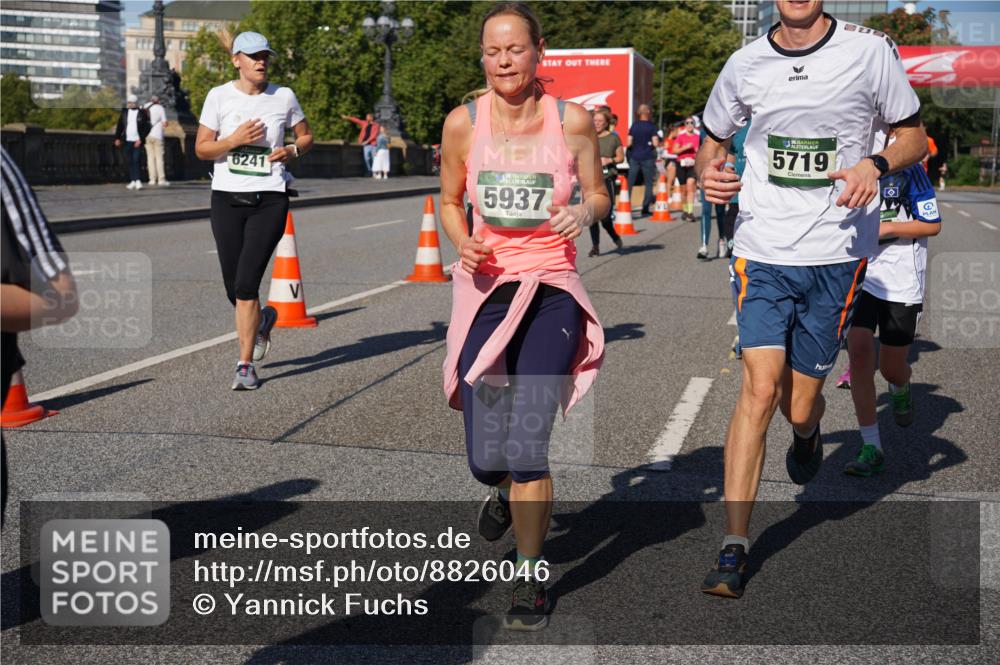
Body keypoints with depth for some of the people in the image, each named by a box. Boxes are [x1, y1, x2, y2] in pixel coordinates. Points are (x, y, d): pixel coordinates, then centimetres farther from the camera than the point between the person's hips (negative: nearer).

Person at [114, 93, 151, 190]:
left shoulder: (142, 113, -2)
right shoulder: (124, 112, 10)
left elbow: (146, 128, -4)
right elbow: (120, 126, 11)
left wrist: (141, 139, -12)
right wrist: (117, 138, 2)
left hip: (137, 141, -4)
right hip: (127, 141, 4)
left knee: (137, 160, -12)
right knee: (129, 161, 6)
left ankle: (138, 181, -12)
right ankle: (132, 181, 12)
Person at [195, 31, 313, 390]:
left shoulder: (283, 97, 3)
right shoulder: (219, 96, 1)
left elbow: (306, 136, 15)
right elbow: (201, 148, 0)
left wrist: (291, 151, -6)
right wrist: (235, 140, -16)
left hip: (270, 198, -2)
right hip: (227, 198, 2)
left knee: (246, 284, -12)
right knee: (234, 289, 7)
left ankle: (245, 366, 0)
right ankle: (261, 321, 42)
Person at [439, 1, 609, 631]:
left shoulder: (573, 120, -4)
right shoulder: (464, 122, -1)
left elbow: (599, 195, 9)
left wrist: (586, 211, -14)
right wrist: (463, 244, -8)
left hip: (552, 293, -2)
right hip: (485, 288, 2)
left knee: (528, 446, -12)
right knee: (485, 455, 2)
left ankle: (531, 580, 9)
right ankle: (506, 487, 43)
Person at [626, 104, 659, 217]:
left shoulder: (634, 125, 4)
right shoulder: (651, 126, -5)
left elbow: (629, 143, 2)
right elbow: (656, 143, -11)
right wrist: (657, 141, 11)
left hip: (634, 157, 3)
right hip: (647, 158, -3)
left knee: (629, 183, 6)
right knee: (649, 183, 5)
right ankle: (645, 209, 0)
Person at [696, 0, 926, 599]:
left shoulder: (870, 50, 0)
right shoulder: (745, 63, 6)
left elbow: (914, 136, 8)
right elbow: (714, 141, 20)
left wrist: (876, 163, -14)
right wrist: (709, 173, -4)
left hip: (836, 255, -1)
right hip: (762, 251, 1)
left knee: (799, 406, 5)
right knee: (760, 387, -12)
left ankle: (808, 435, 46)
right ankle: (734, 549, -5)